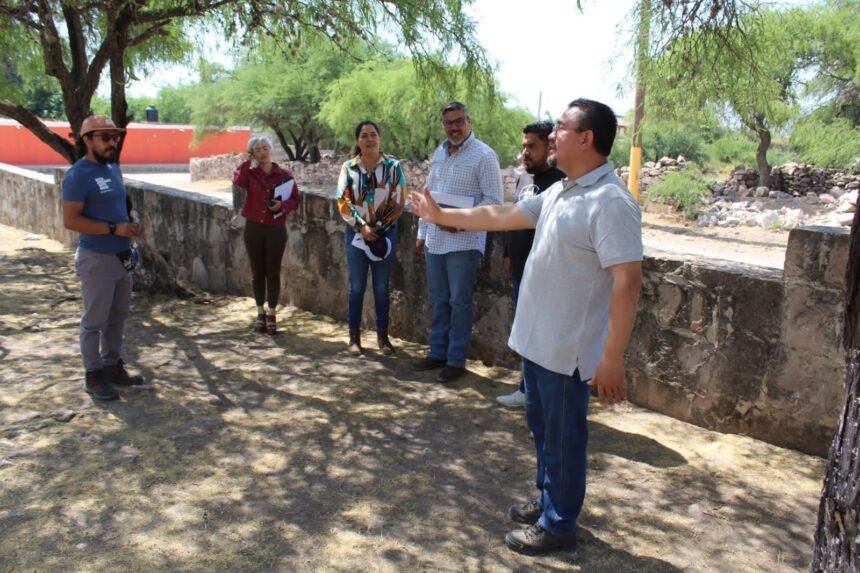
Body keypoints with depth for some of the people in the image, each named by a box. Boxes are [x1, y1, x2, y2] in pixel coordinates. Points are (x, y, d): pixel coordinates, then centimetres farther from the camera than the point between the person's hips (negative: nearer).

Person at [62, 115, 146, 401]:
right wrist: (114, 229, -23)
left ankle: (113, 366, 29)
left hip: (122, 256, 8)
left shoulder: (114, 168, 10)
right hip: (97, 259, -8)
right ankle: (94, 376, 14)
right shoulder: (78, 175, -15)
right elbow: (70, 220, -19)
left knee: (118, 317, 16)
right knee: (95, 320, 3)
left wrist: (131, 224, 1)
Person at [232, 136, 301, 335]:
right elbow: (237, 180, -21)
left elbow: (295, 199, 4)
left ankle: (272, 314, 14)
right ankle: (260, 313, 21)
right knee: (257, 272, 9)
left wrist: (282, 205, -16)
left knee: (273, 272, 4)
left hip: (276, 229, -1)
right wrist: (247, 161, -10)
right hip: (253, 228, 1)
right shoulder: (250, 173, 0)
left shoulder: (284, 175, -1)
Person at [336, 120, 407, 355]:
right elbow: (343, 202, -2)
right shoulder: (349, 167, -1)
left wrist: (378, 228, -6)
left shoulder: (393, 166, -4)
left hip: (385, 233, 0)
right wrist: (362, 226, -12)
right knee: (356, 286, 5)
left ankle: (382, 335, 18)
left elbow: (399, 202, -4)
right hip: (356, 234, 1)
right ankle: (354, 336, 15)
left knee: (382, 287, 7)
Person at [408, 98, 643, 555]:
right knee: (542, 427, 23)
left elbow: (627, 282, -25)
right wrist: (440, 215, 21)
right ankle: (549, 500, 43)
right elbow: (500, 216, 18)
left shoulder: (610, 202, -21)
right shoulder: (557, 192, 8)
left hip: (568, 349, -9)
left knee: (562, 438, 8)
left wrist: (612, 359, -27)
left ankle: (558, 526, 26)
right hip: (536, 339, 9)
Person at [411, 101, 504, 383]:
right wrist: (422, 233, 16)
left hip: (464, 242, -7)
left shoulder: (484, 155, -9)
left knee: (459, 302, 2)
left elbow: (494, 200, -13)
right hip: (435, 240, 7)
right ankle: (437, 352, 27)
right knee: (439, 300, 15)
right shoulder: (439, 154, 13)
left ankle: (456, 359, 13)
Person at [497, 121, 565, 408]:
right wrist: (507, 254, 20)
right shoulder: (523, 178, 12)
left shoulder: (559, 181, -14)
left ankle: (529, 390, 11)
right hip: (520, 268, 9)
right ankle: (531, 388, 27)